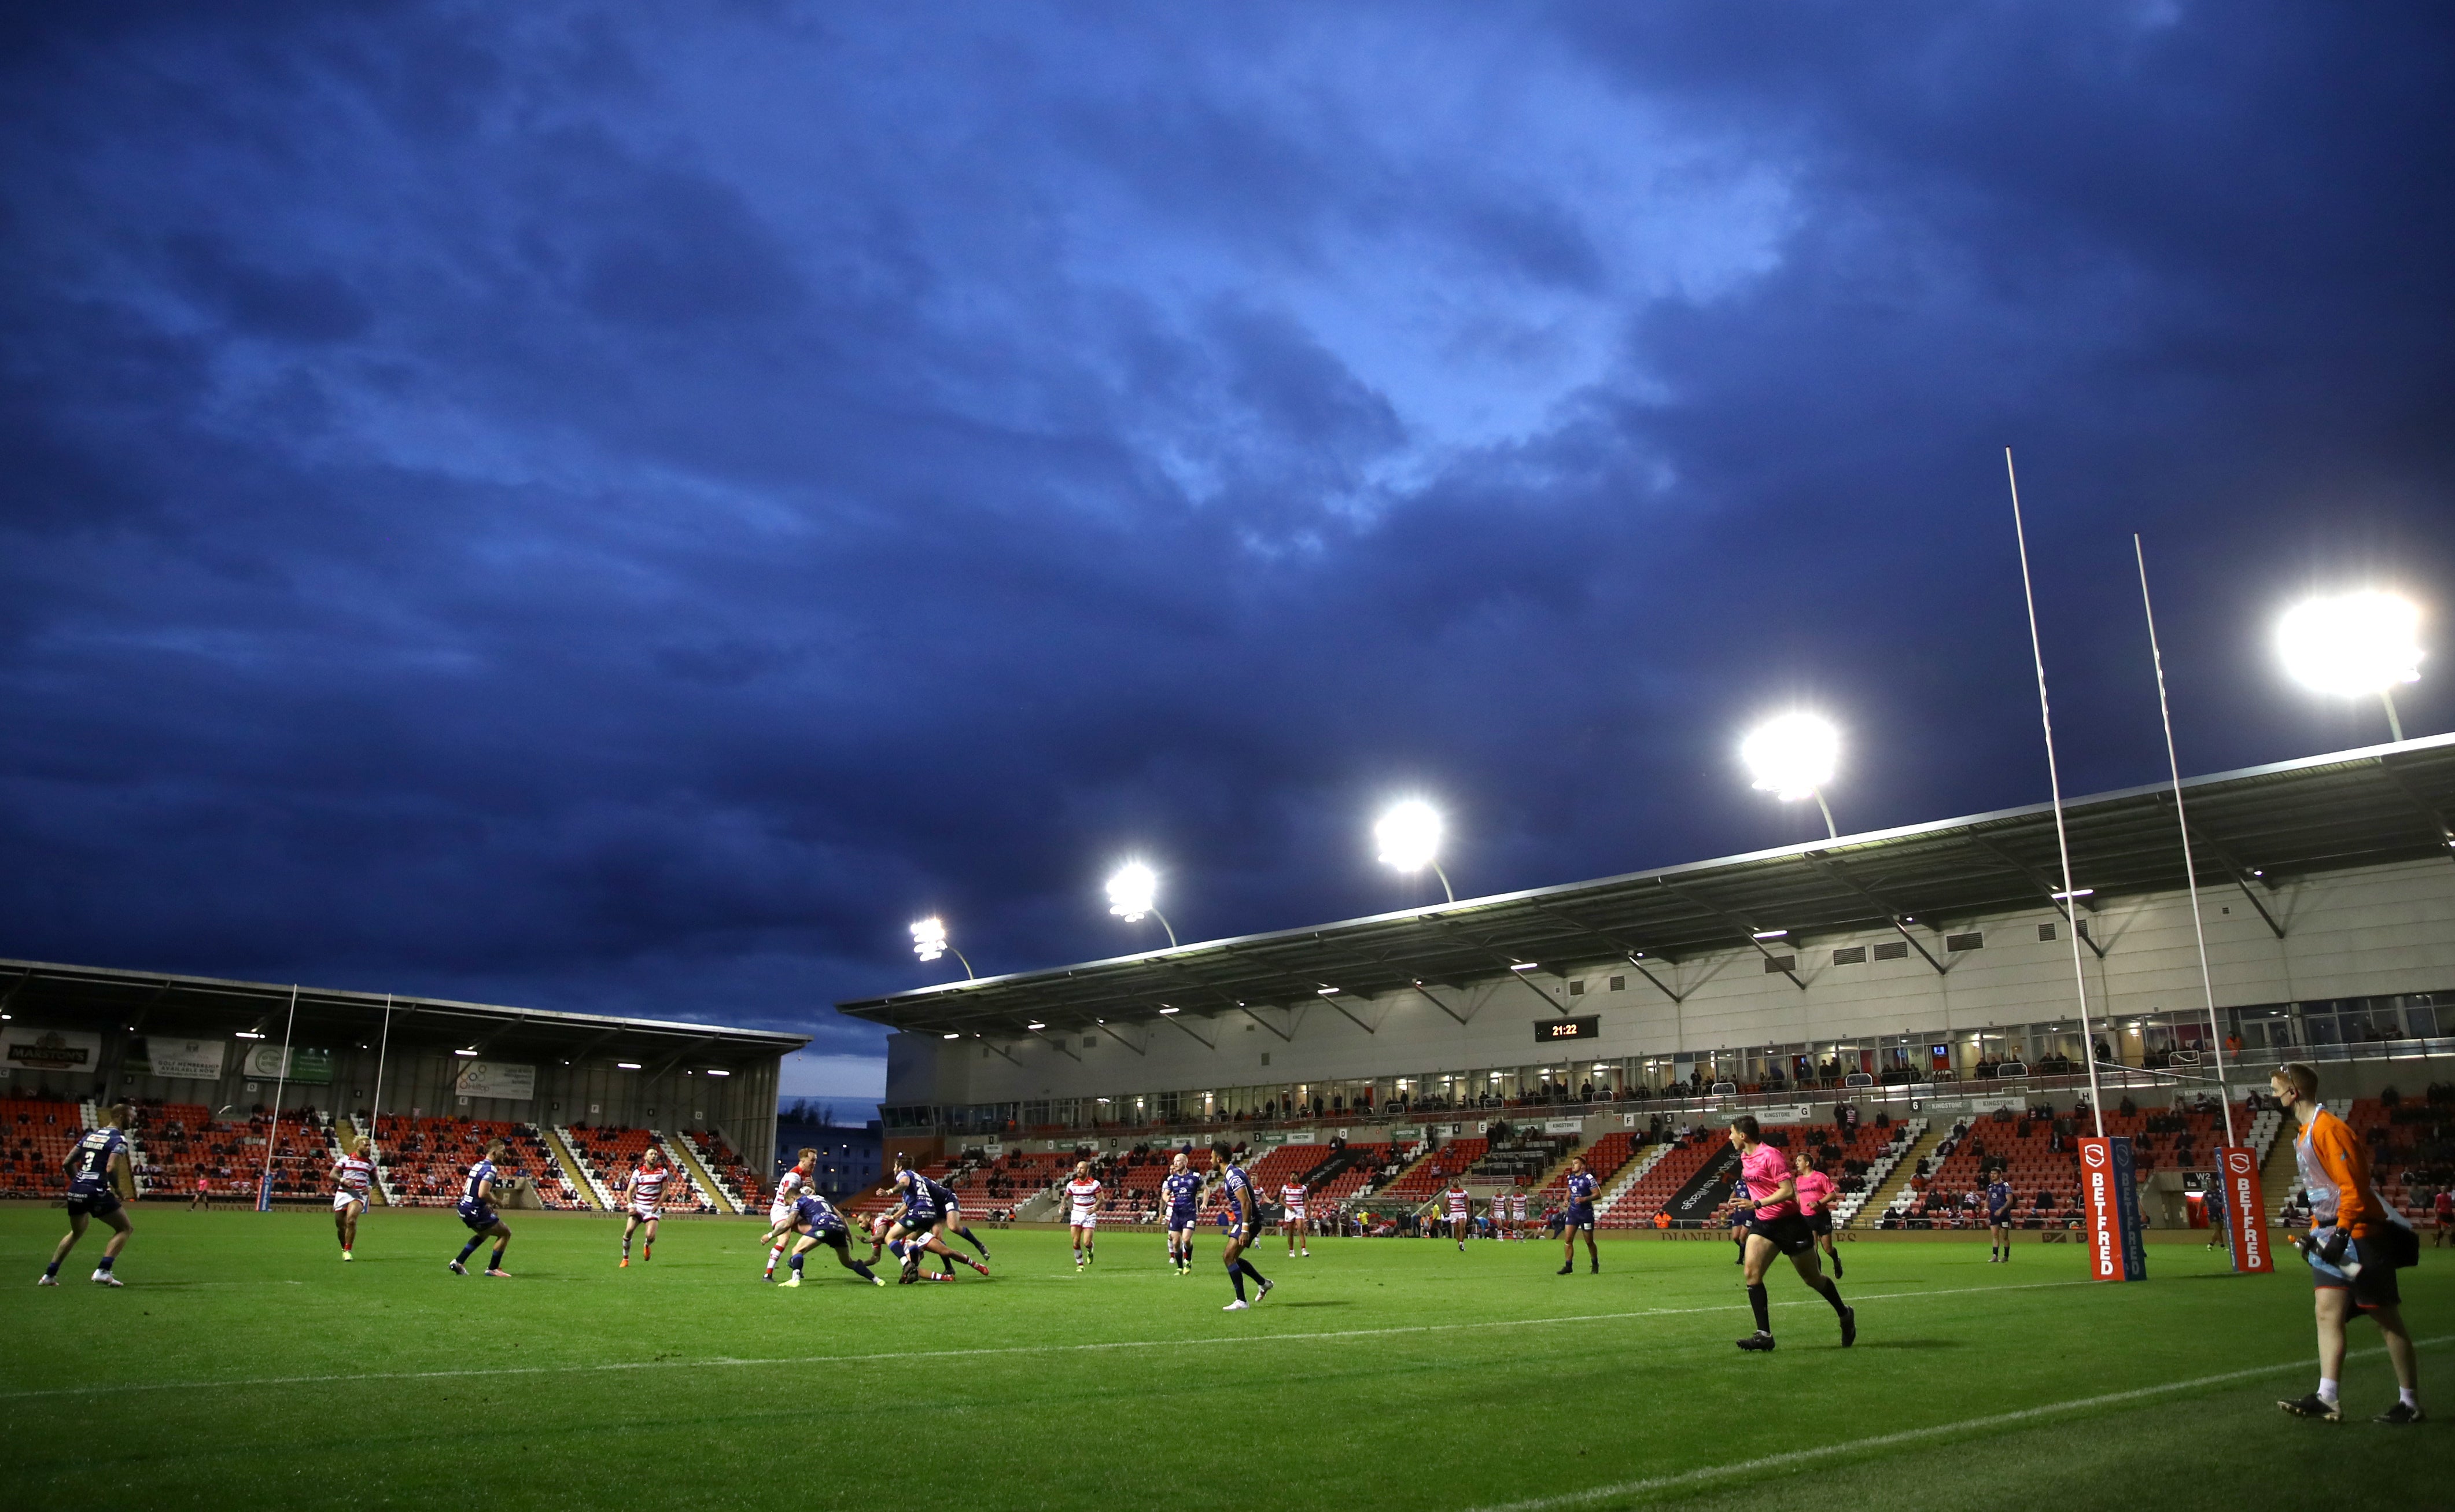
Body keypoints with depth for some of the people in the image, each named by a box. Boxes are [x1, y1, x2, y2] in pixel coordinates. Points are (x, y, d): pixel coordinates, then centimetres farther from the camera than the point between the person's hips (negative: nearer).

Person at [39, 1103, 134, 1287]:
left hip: (76, 1189, 8)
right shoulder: (119, 1139, -8)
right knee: (124, 1229, 5)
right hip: (96, 1191, -8)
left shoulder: (90, 1135, 16)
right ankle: (103, 1271, -8)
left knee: (76, 1233, 30)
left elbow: (68, 1163, 17)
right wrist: (117, 1189, -4)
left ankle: (49, 1275, 28)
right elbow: (111, 1169, -20)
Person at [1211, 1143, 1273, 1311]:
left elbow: (1246, 1202, -26)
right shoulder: (1230, 1174, 13)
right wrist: (1233, 1226, 28)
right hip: (1243, 1221, 11)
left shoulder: (1234, 1176, -19)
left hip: (1249, 1221, -11)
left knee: (1228, 1256, -14)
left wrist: (1245, 1230, -29)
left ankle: (1241, 1302, -13)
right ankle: (1264, 1283, 31)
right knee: (1232, 1258, 17)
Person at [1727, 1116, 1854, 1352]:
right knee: (1752, 1272, -13)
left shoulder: (1770, 1156, -21)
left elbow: (1788, 1191, -26)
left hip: (1789, 1222, -7)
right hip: (1763, 1223, 7)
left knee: (1812, 1278, 10)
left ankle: (1845, 1315, 37)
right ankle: (1764, 1335, -13)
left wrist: (1758, 1204, -30)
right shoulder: (1745, 1157, 6)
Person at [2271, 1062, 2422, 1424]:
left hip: (2360, 1234, -9)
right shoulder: (2306, 1132, 13)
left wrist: (2341, 1234, -25)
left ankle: (2410, 1403, 11)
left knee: (2387, 1319, 1)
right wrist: (2318, 1231, 21)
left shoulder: (2328, 1129, -18)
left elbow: (2354, 1187, -22)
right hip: (2331, 1235, 9)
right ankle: (2327, 1398, 1)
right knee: (2328, 1312, 2)